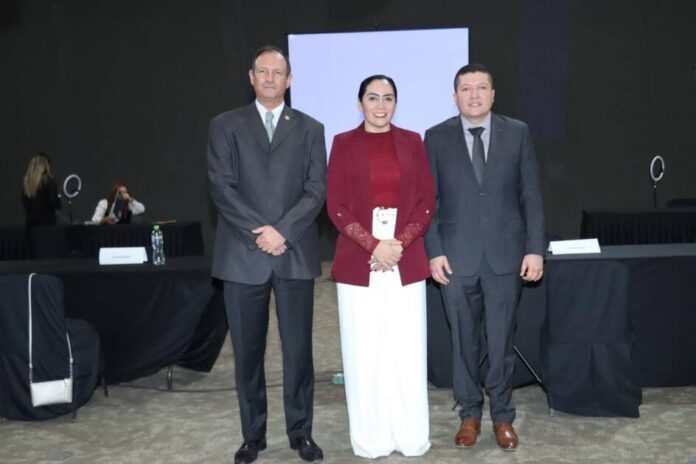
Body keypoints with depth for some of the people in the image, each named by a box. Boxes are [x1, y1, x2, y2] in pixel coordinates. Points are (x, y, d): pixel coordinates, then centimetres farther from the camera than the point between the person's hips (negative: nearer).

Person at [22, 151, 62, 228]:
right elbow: (54, 202, -13)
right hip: (46, 221, -5)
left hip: (30, 221, 5)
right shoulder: (49, 181, -11)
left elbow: (25, 203, 12)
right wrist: (59, 199, 6)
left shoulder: (26, 181, 5)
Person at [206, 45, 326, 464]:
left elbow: (317, 190, 1)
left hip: (296, 254, 0)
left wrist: (283, 231, -13)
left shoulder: (310, 128, 11)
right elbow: (222, 187, -2)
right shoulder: (226, 126, 8)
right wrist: (260, 233, -12)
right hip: (243, 255, 0)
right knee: (248, 351, 7)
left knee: (298, 348, 5)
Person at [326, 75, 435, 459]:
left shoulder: (412, 142, 9)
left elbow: (427, 202, 4)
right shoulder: (344, 143, 4)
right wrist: (373, 244, -13)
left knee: (408, 351, 3)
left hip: (407, 261, 1)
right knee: (364, 352, 3)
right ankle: (371, 439, 16)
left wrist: (399, 243, -10)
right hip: (358, 262, -1)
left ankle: (411, 437, 17)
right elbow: (336, 207, -2)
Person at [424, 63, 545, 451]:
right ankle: (470, 414, 27)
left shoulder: (517, 133, 3)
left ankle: (502, 416, 24)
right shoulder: (437, 138, 2)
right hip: (457, 256, 0)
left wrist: (535, 249, -3)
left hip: (506, 254, 0)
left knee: (502, 341, 7)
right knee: (465, 341, 10)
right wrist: (434, 252, -4)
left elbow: (532, 196, 2)